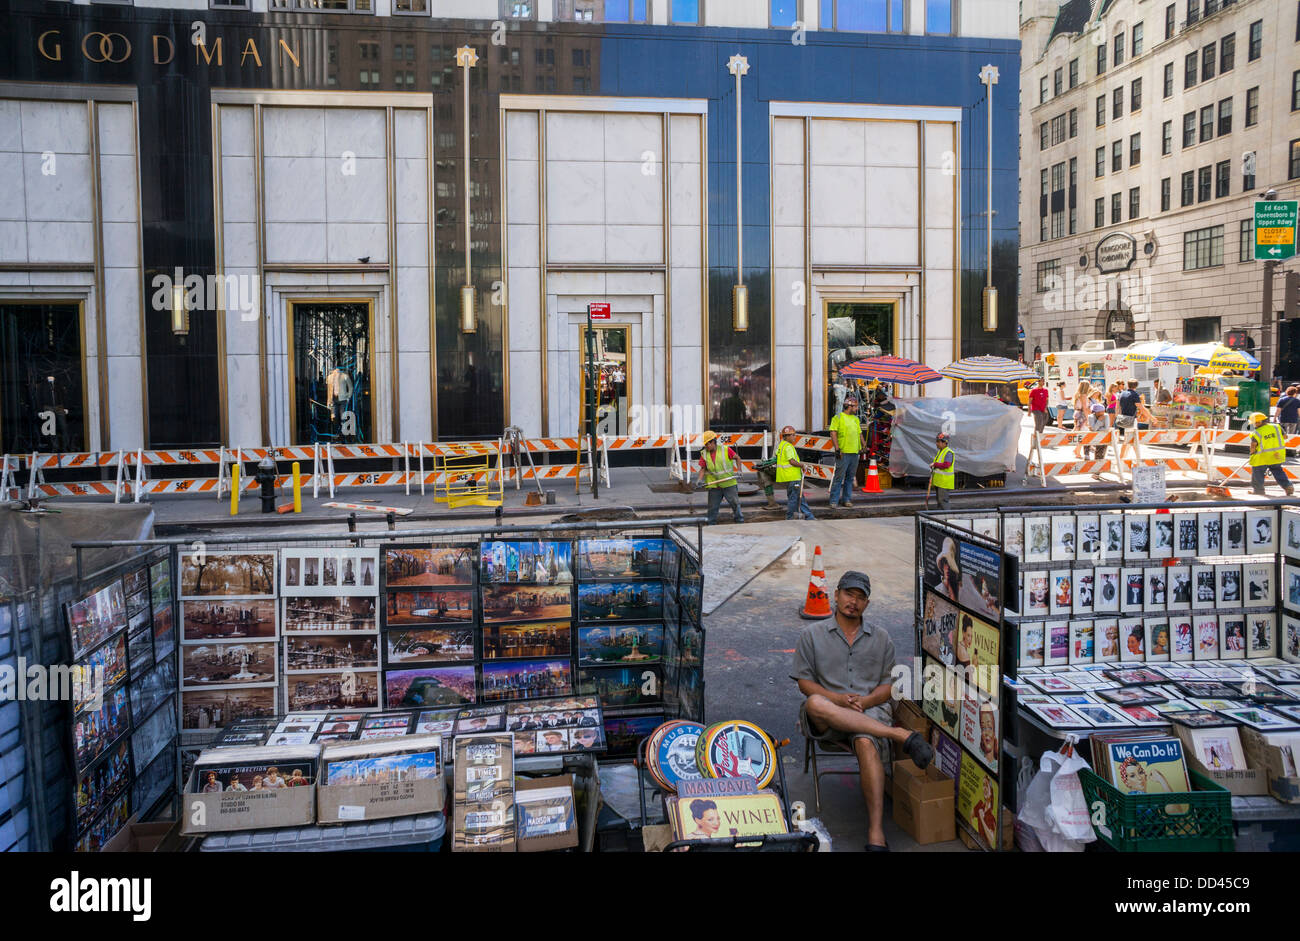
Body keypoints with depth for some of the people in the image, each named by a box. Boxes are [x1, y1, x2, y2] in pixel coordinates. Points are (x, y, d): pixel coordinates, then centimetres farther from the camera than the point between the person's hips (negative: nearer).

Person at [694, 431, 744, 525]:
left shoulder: (725, 450, -7)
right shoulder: (704, 454, 1)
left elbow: (737, 458, 5)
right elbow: (703, 469, 2)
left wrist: (738, 470, -6)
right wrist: (699, 480, -13)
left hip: (729, 483, -2)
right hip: (714, 485, 2)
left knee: (735, 503, 3)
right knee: (712, 507, 6)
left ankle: (740, 521, 16)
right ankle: (710, 525, 16)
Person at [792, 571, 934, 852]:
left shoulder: (881, 638, 15)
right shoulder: (812, 635, 10)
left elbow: (888, 685, 13)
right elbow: (804, 682, 5)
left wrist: (864, 701, -9)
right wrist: (839, 699, -12)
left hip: (870, 710, 0)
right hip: (826, 720, 0)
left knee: (866, 742, -36)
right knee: (816, 704, -38)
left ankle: (876, 833, -38)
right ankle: (901, 735, -33)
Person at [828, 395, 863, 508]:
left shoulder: (856, 419, 18)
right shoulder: (838, 417, -3)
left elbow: (859, 434, 25)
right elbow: (833, 433, -9)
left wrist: (862, 446, 16)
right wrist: (837, 448, -15)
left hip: (854, 452, 7)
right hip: (843, 453, -7)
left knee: (850, 477, 9)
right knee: (839, 476, -8)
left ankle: (846, 499, 15)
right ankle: (834, 500, -4)